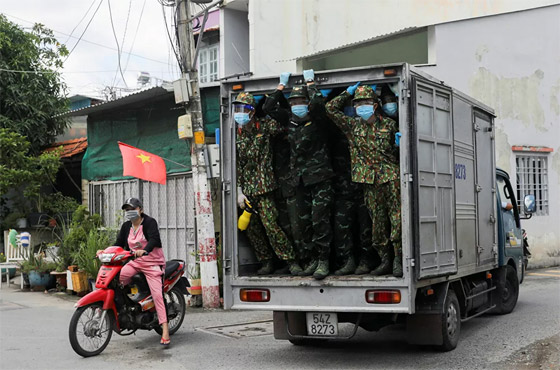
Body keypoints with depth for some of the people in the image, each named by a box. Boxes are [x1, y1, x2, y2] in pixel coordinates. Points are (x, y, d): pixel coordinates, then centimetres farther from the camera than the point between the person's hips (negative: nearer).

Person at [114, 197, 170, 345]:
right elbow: (119, 243, 8)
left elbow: (154, 239, -26)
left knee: (157, 294, -16)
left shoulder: (149, 222, -10)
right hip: (134, 262, 6)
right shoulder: (126, 226, 11)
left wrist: (144, 250, -45)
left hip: (153, 262, -6)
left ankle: (165, 329, -19)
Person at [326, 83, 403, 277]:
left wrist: (398, 144, -4)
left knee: (397, 217, -9)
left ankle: (398, 260, -6)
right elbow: (331, 108, 10)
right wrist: (348, 92, 12)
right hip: (370, 181, 2)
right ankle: (385, 260, 10)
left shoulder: (389, 125, 9)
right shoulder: (353, 125, 11)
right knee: (377, 220, 3)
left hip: (391, 177, -2)